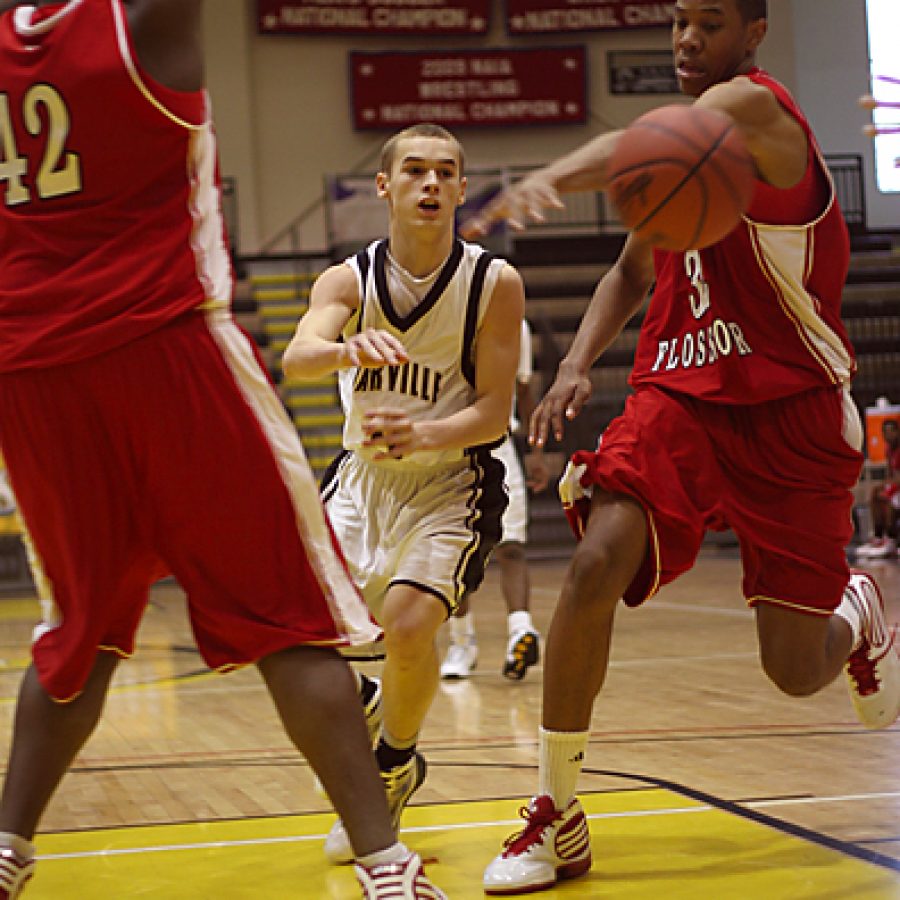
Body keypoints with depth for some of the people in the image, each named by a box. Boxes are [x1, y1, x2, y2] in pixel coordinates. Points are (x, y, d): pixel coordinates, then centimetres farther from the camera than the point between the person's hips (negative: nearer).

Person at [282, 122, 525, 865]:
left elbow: (495, 411, -12)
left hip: (449, 481, -3)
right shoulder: (349, 280, -6)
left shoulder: (494, 283, -11)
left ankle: (396, 764, 6)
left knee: (408, 620, -25)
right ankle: (356, 706, 26)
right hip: (362, 475, 3)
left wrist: (424, 434, -33)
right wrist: (350, 349, -50)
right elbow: (296, 359, -26)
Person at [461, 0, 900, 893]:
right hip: (682, 395, 5)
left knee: (795, 670, -2)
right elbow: (633, 271, 23)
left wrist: (549, 179, -56)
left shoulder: (754, 108, -13)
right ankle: (557, 817, -11)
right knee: (596, 563, -21)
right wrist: (576, 364, 4)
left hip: (793, 414, -5)